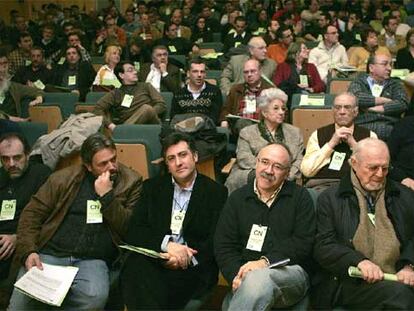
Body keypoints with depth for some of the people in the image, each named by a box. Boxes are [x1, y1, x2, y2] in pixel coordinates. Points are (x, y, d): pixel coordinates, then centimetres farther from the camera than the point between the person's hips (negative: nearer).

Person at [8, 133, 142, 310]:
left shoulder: (131, 182, 6)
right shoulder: (64, 178, 9)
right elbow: (32, 213, 8)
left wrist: (107, 196, -10)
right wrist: (28, 251, -6)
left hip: (92, 260, 0)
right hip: (49, 254, 1)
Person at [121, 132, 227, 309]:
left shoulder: (216, 192, 8)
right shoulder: (152, 187, 16)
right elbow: (134, 231, 5)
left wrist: (188, 257, -17)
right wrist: (166, 244, -13)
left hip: (194, 267, -3)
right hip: (154, 260, 3)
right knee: (135, 266, -31)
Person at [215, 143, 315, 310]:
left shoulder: (300, 197, 10)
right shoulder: (237, 198, 15)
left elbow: (303, 242, -2)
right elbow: (223, 245, 10)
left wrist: (266, 262, -15)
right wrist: (236, 275, -10)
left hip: (289, 273, -1)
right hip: (246, 273, 2)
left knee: (258, 278, -37)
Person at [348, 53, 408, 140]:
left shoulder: (395, 85, 19)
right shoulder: (359, 82, 14)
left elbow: (403, 104, 2)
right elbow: (355, 98, -8)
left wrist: (372, 108, -4)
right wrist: (384, 100, 0)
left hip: (389, 127, 2)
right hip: (363, 126, -2)